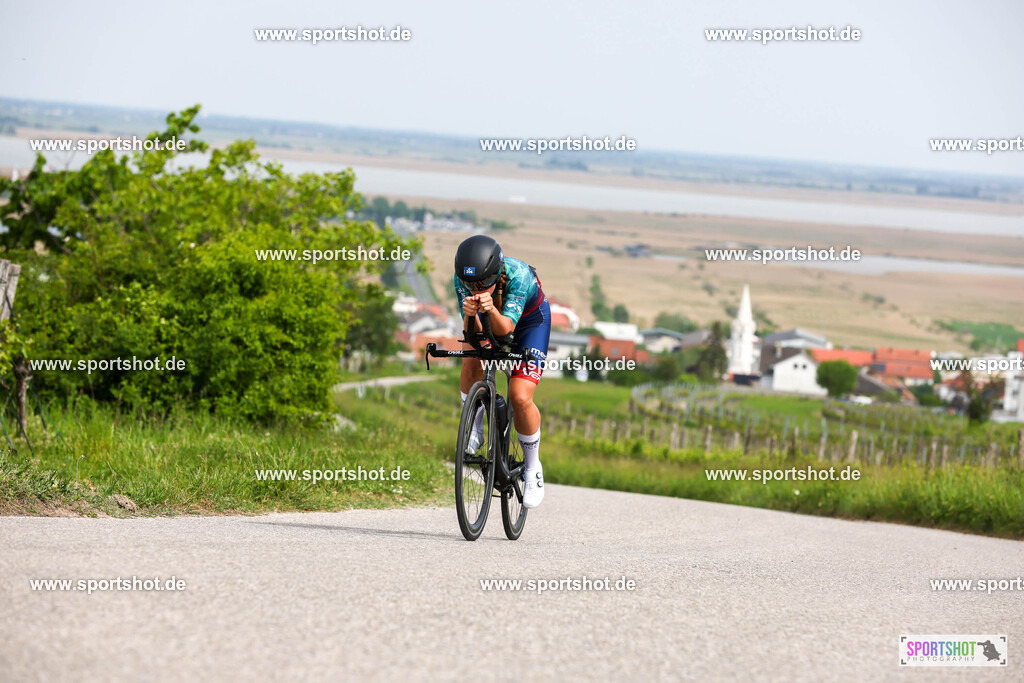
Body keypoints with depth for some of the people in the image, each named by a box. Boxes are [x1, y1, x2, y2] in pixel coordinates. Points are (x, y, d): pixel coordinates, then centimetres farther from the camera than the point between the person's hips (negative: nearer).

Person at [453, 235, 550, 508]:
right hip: (486, 321, 3)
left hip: (530, 319, -3)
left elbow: (505, 328, -41)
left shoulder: (518, 275, -38)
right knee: (471, 356, -30)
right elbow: (473, 333, -31)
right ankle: (474, 427, -8)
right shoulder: (463, 278, -29)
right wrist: (469, 314, -52)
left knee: (520, 398, -16)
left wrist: (491, 309, -61)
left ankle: (532, 466, 6)